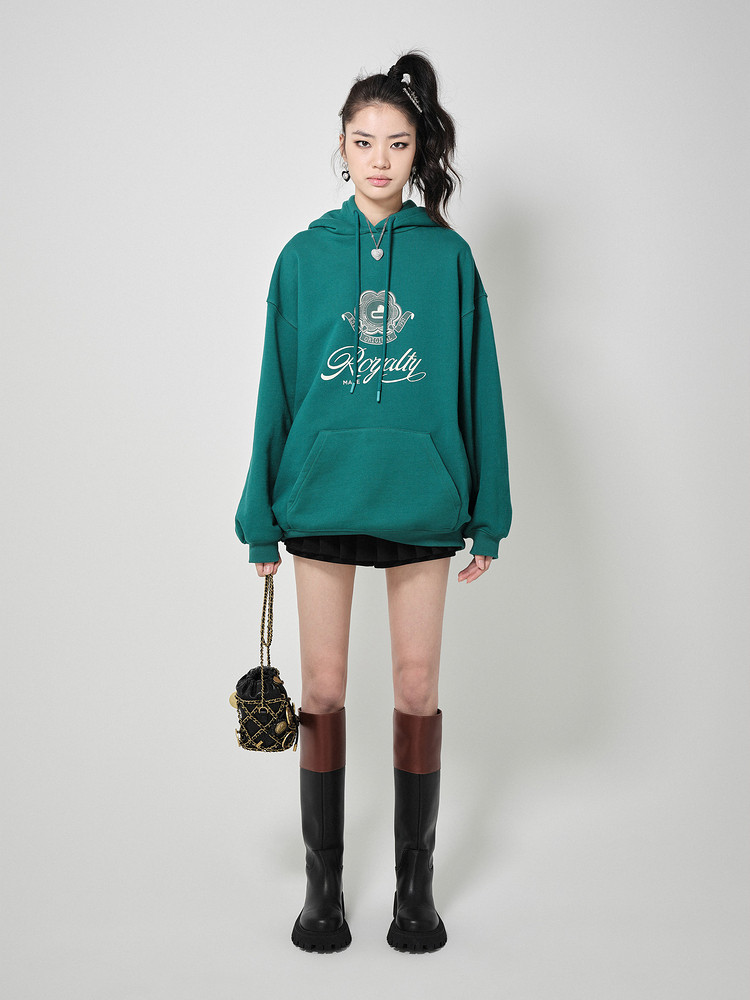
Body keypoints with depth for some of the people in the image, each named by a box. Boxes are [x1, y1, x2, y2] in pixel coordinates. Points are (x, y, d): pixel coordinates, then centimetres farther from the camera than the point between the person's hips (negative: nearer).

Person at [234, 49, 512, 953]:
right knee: (322, 687, 6)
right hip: (321, 497, 1)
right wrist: (261, 519, 4)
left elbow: (476, 388, 4)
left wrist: (487, 517, 3)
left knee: (417, 687, 7)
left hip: (421, 500, 0)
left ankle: (415, 881, 22)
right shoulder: (304, 256, 4)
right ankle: (323, 879, 22)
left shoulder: (447, 256, 2)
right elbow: (276, 389, 6)